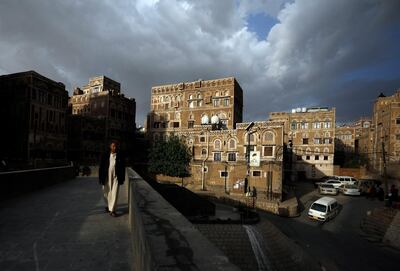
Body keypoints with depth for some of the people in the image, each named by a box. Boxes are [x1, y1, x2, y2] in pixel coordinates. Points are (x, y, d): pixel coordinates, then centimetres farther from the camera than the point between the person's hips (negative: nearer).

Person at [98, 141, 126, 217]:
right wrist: (100, 178, -5)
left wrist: (122, 178, 1)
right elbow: (101, 167, -1)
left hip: (116, 177, -1)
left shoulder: (120, 156, -2)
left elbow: (123, 168, 3)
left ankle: (112, 210, 3)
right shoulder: (105, 155, -2)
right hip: (107, 177, 1)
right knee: (106, 193, 14)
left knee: (115, 193, -4)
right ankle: (107, 205, 40)